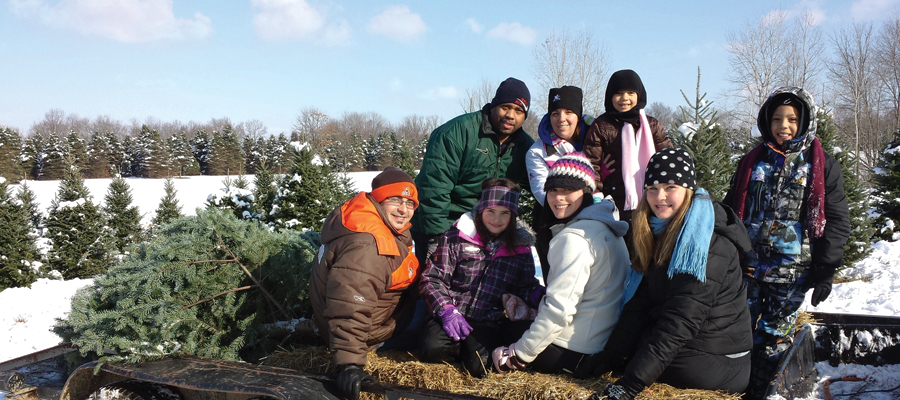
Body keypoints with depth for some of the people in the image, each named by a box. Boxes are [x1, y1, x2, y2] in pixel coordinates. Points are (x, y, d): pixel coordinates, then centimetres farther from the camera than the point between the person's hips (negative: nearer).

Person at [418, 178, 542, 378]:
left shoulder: (520, 247, 8)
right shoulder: (456, 237, 0)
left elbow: (524, 286, 15)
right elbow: (432, 279, -1)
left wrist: (538, 294, -9)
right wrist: (447, 310, -16)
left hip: (489, 322, 1)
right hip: (452, 316, -1)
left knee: (477, 365, -26)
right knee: (433, 349, -29)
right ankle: (462, 344, 3)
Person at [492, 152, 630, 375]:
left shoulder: (574, 238, -21)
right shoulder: (604, 226, 9)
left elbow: (560, 309, -24)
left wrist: (518, 355, -16)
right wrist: (534, 310, 17)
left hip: (571, 353, -9)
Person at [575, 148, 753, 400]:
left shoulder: (710, 242, -22)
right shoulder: (661, 232, 6)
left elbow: (680, 321, -28)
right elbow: (641, 302, 0)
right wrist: (610, 358, -10)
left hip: (714, 365, -7)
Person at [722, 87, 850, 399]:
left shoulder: (822, 165, 1)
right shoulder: (753, 161, 9)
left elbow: (836, 221, 1)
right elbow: (730, 210, 14)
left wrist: (826, 270, -6)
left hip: (791, 269, -2)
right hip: (747, 264, 2)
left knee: (775, 337, 5)